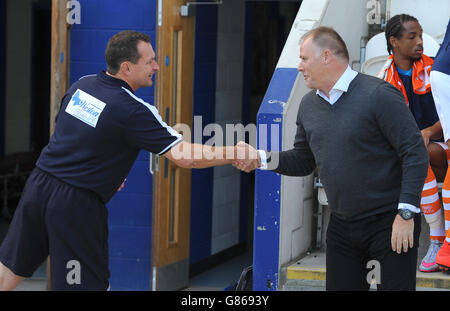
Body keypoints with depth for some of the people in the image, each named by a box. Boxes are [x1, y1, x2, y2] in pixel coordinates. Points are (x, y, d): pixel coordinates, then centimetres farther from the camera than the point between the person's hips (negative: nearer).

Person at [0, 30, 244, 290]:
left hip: (38, 185, 7)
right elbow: (183, 156, -21)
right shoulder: (133, 111, -17)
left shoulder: (82, 85, 6)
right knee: (92, 284, 4)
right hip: (77, 203, -7)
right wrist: (235, 154, -16)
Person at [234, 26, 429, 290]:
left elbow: (416, 154, -16)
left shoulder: (379, 95, -14)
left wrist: (406, 213, -20)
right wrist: (262, 158, 2)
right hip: (343, 226, 7)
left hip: (390, 222, -7)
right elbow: (303, 161, 18)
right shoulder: (309, 105, 9)